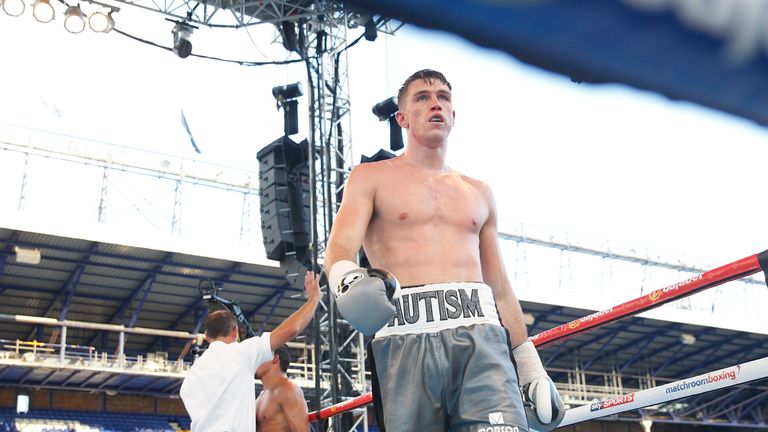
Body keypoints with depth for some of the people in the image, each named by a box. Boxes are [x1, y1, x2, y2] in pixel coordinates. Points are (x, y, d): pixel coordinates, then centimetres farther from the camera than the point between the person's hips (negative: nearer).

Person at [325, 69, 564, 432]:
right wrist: (349, 279, -28)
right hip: (406, 337, -2)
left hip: (480, 336, 2)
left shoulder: (479, 193, 25)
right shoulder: (371, 178, 13)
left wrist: (530, 364, 19)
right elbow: (339, 249, -4)